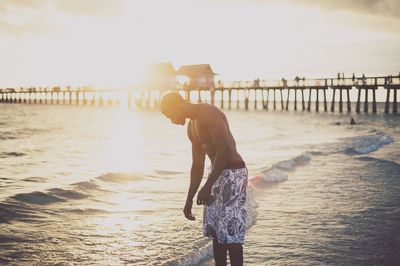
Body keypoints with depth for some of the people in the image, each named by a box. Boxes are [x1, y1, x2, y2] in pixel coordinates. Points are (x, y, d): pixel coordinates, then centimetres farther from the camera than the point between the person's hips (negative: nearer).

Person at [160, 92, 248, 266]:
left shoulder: (208, 113, -15)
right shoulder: (192, 127, 15)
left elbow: (225, 150, -24)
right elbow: (197, 166, 20)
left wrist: (207, 186, -26)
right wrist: (189, 200, 19)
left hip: (233, 174, -10)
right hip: (218, 174, 10)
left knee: (231, 234, -8)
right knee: (215, 232, 12)